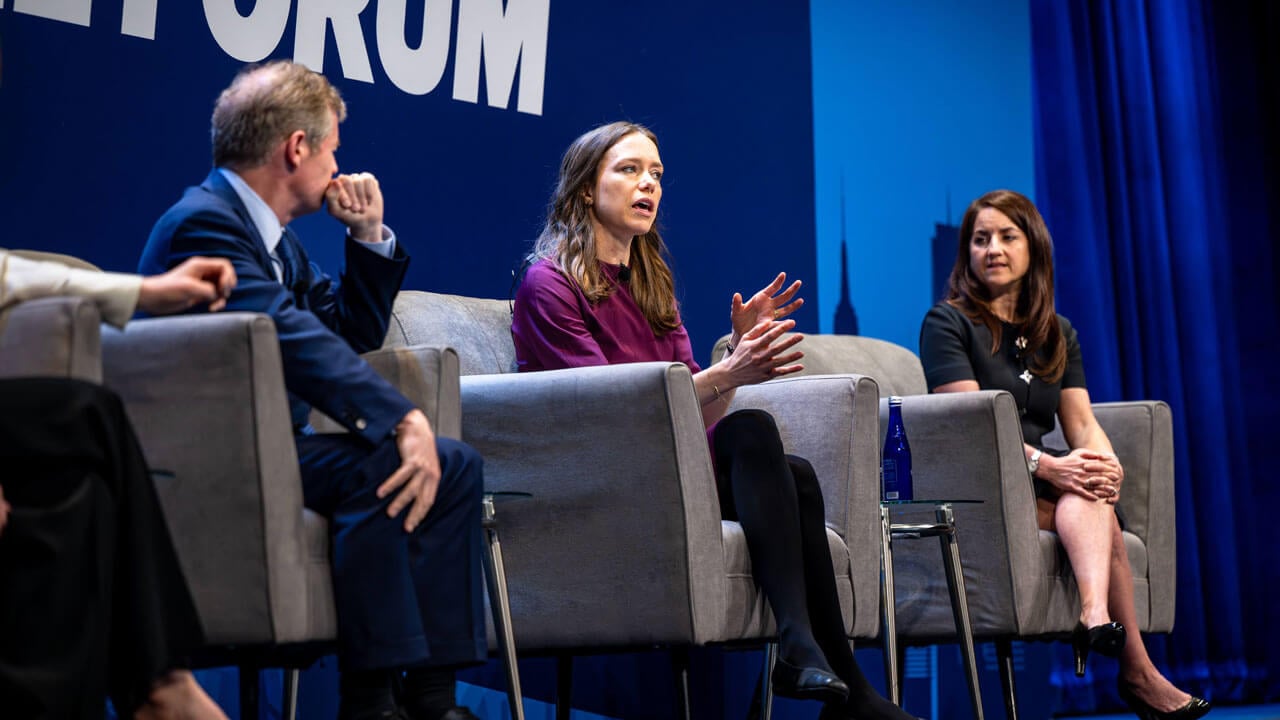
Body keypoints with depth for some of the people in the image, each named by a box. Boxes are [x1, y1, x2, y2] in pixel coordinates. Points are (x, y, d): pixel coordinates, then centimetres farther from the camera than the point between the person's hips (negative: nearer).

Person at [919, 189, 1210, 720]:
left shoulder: (1057, 334, 20)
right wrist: (1045, 465, -27)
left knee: (1089, 491, -32)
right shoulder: (947, 323, 2)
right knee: (1096, 512, -30)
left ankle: (1096, 615, -50)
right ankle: (1137, 671, -37)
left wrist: (1104, 461, -17)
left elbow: (1082, 422, 8)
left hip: (1042, 481, 5)